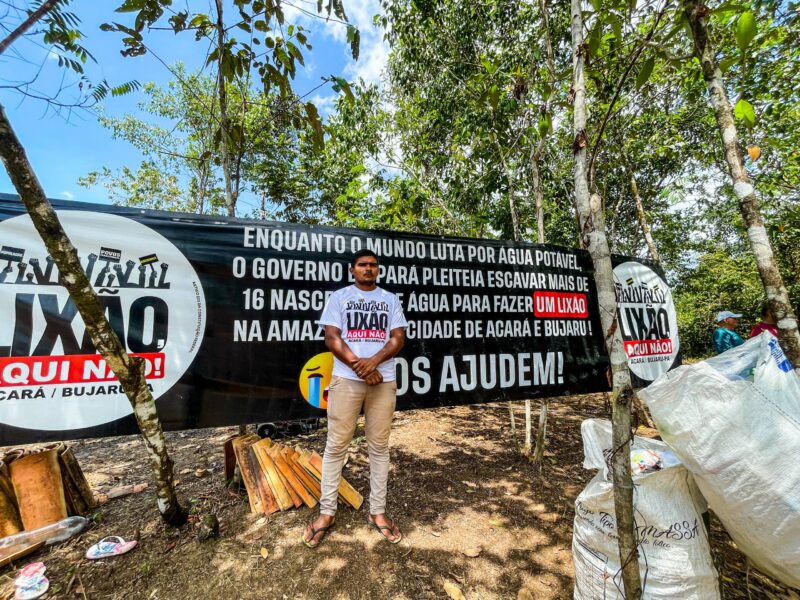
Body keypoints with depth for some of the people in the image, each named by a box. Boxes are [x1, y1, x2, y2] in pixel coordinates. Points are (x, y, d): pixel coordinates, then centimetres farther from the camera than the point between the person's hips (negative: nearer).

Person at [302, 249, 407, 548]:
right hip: (346, 379, -1)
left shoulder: (390, 299, 10)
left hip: (384, 380, 2)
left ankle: (377, 511, 24)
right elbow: (331, 337, -3)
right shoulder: (338, 297, 6)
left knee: (379, 446, 10)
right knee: (336, 445, 6)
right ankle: (327, 511, 23)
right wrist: (358, 365, -13)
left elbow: (398, 337, 2)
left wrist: (374, 361, -14)